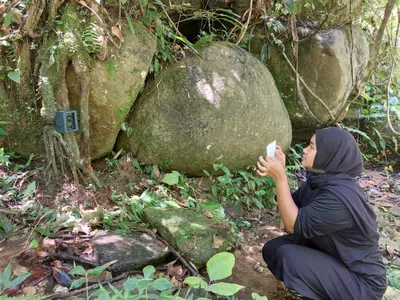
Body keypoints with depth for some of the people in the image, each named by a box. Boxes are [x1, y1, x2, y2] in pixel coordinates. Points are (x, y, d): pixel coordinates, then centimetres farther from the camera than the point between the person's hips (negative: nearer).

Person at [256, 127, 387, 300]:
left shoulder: (340, 196, -32)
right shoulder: (321, 178, -5)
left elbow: (294, 224, -26)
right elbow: (293, 206, 2)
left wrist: (280, 177, -28)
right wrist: (279, 172, -10)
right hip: (330, 254, 8)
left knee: (286, 255, -24)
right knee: (272, 249, 1)